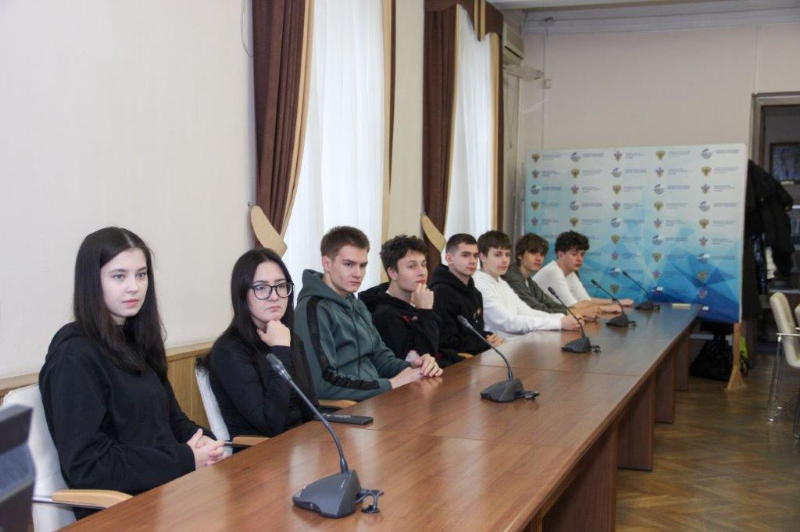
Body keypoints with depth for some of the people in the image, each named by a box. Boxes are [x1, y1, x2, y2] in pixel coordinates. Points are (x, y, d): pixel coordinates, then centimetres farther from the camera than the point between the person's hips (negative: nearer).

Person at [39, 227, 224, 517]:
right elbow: (86, 465, -16)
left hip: (170, 485, 7)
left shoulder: (135, 342, 13)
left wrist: (202, 441, -3)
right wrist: (185, 461, -15)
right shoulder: (75, 356, -12)